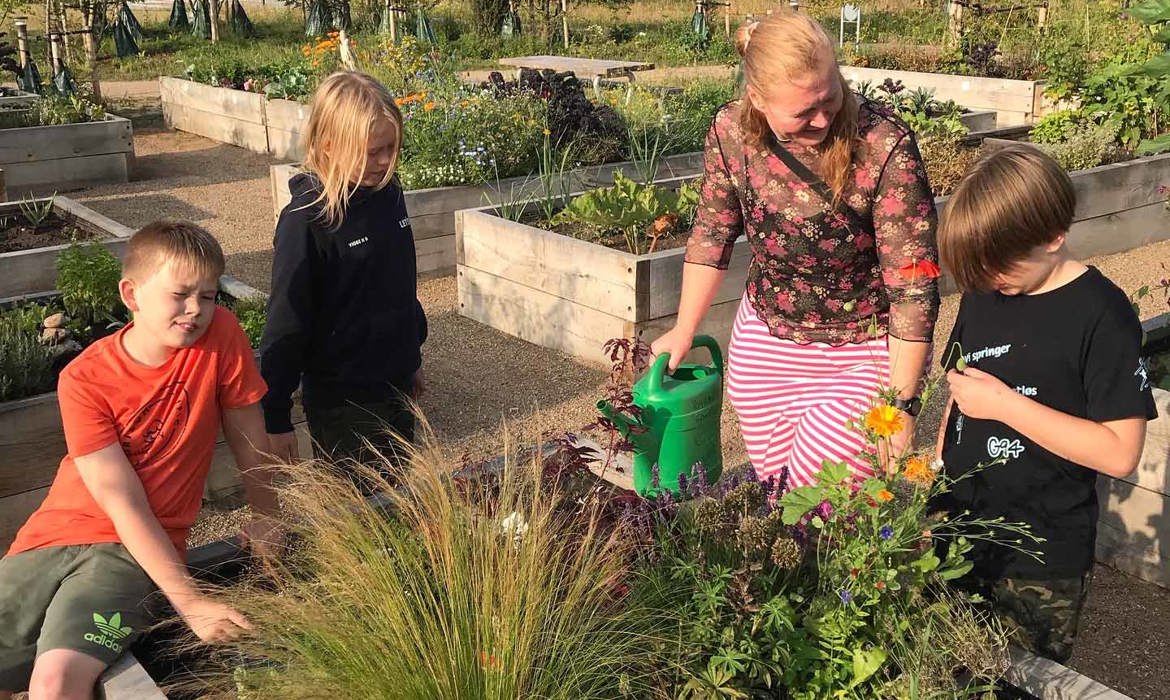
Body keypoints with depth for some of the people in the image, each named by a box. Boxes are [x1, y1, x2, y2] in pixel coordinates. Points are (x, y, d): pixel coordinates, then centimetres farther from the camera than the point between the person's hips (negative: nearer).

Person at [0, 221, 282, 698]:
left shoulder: (221, 335, -10)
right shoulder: (84, 381, -11)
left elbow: (246, 434, 4)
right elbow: (123, 503, -16)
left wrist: (266, 519, 12)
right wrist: (191, 602, -22)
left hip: (136, 551, -1)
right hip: (58, 533, 2)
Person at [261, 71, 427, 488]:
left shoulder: (389, 194, 0)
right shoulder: (306, 221, -19)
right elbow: (286, 324, -15)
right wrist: (276, 416, -12)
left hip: (396, 387, 7)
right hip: (341, 401, -6)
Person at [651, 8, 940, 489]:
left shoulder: (885, 147, -25)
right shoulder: (731, 132, -13)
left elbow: (914, 285, -21)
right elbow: (711, 235, 3)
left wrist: (900, 403, -19)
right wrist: (684, 332, 10)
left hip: (862, 357, -3)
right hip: (763, 345, 4)